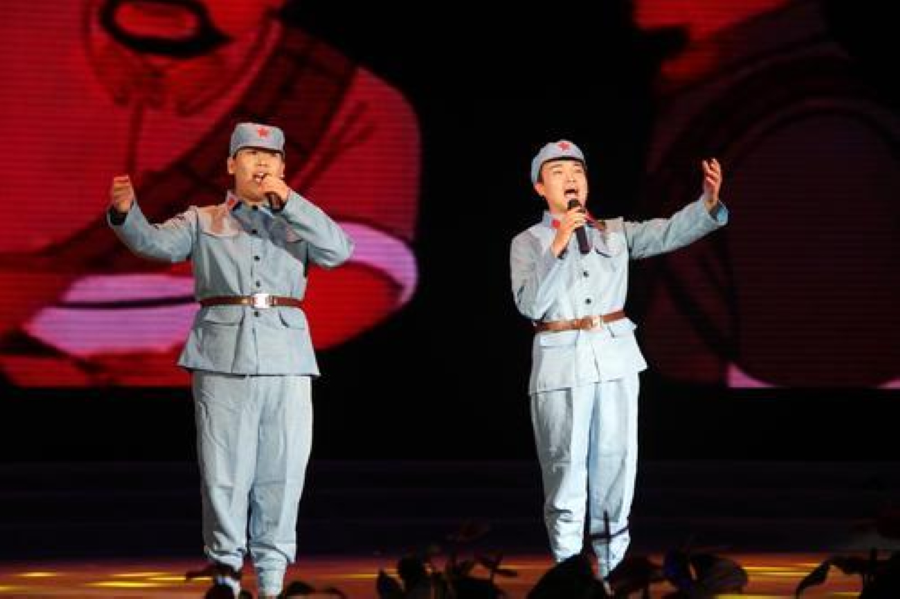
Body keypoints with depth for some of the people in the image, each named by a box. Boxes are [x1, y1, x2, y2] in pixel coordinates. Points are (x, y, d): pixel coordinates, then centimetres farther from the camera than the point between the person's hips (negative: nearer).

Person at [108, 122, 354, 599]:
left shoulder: (298, 223, 19)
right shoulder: (202, 222, 14)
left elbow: (337, 251, -1)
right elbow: (158, 243, -5)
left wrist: (287, 200, -7)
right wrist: (125, 214, -26)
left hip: (286, 361, 1)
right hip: (222, 358, -1)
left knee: (282, 473, 0)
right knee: (224, 471, -3)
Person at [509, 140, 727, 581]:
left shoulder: (615, 232, 12)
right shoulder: (528, 243, 4)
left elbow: (669, 233, -1)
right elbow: (530, 304, -10)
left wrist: (709, 202, -18)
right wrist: (557, 247, -18)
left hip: (615, 357, 3)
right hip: (561, 361, -3)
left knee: (615, 464, 5)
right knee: (566, 468, 0)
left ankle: (613, 572, 12)